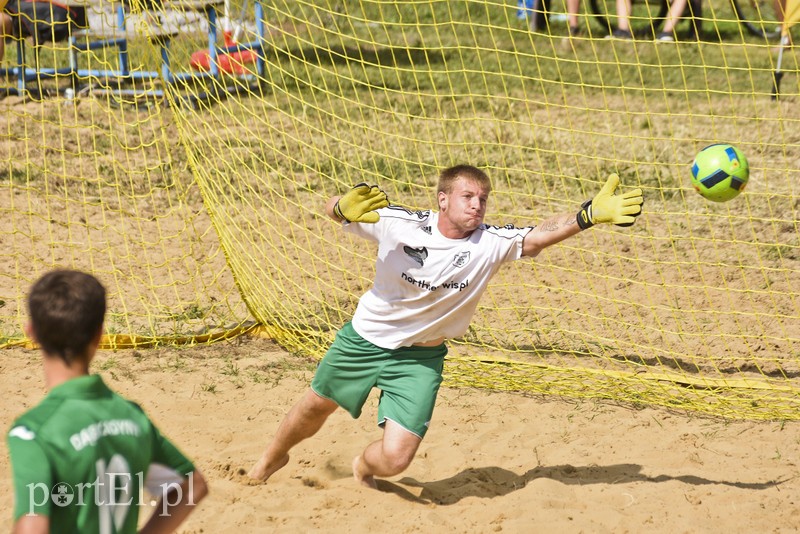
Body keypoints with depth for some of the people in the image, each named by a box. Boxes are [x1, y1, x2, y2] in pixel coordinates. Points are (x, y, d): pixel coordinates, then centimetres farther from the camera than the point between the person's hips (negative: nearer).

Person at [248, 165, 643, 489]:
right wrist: (346, 208, -39)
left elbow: (542, 234, -35)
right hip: (364, 339, 0)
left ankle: (364, 467, 31)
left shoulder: (492, 243, -21)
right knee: (316, 407, 20)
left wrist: (590, 214, -51)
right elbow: (333, 209, -14)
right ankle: (273, 457, 54)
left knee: (395, 457, -9)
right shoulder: (398, 224, -21)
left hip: (419, 358, 0)